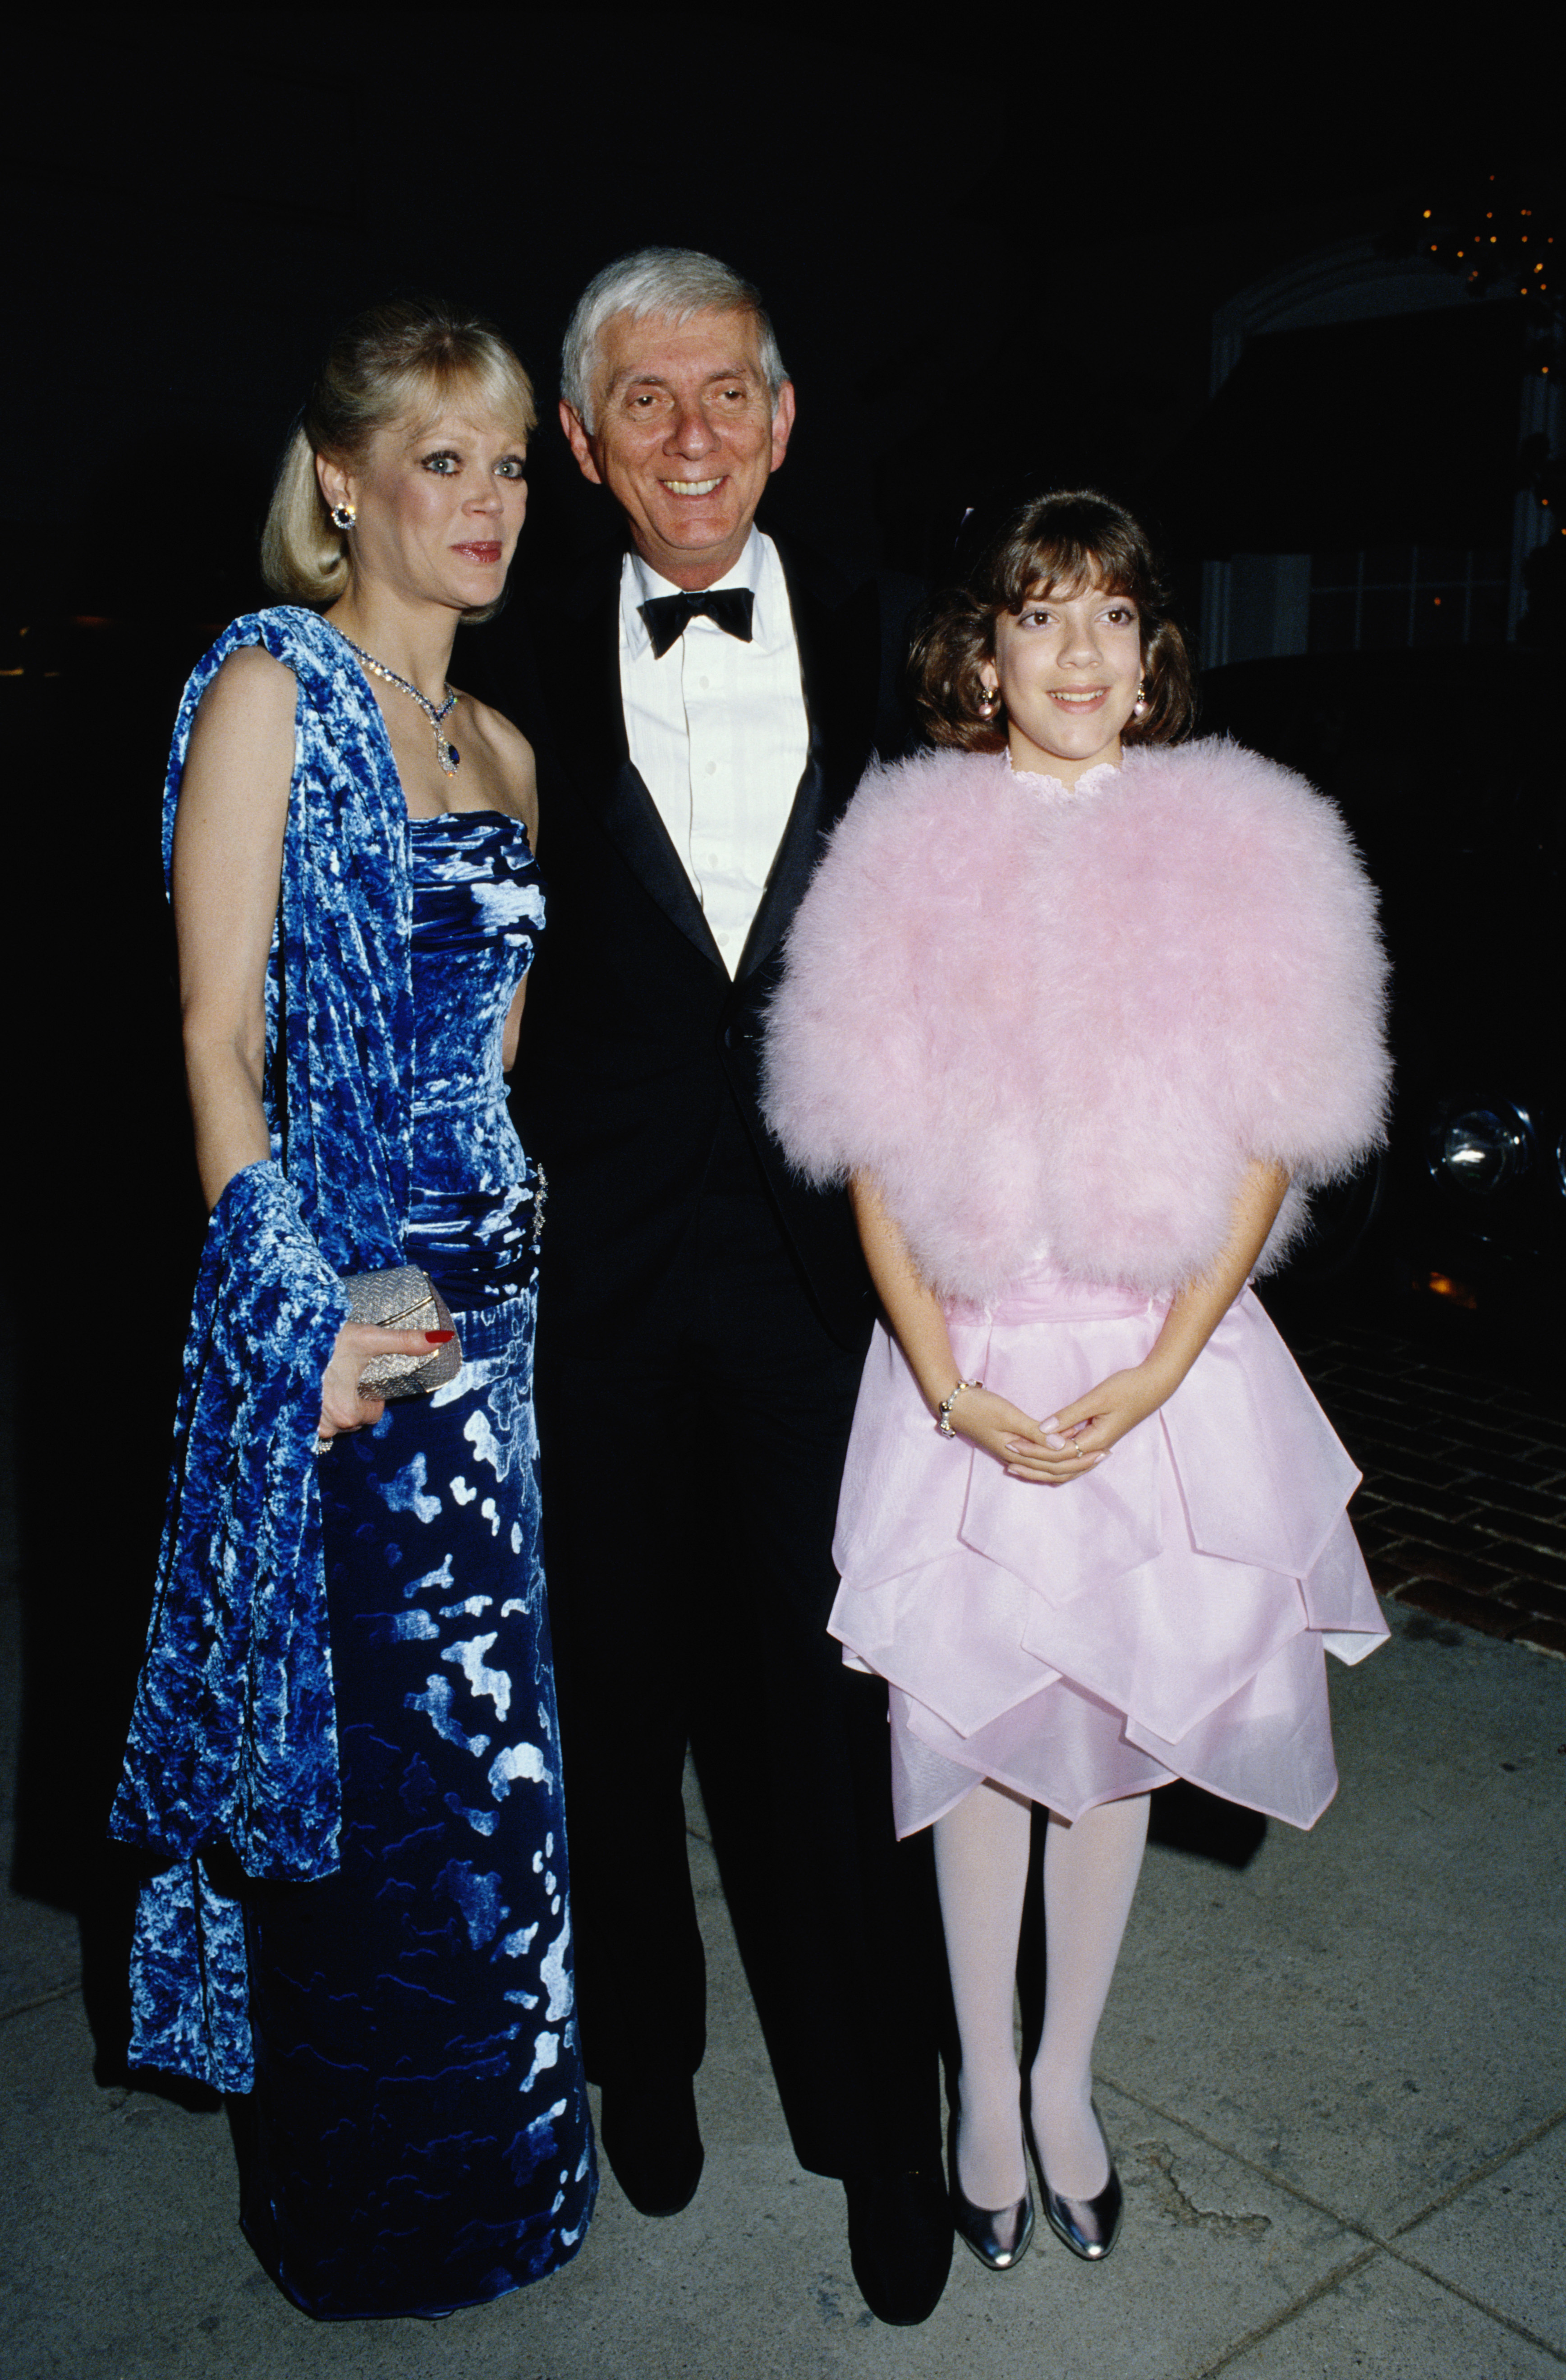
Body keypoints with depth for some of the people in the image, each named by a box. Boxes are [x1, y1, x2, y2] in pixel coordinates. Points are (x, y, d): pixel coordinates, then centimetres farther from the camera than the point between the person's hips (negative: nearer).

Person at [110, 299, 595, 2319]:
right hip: (343, 1301, -7)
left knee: (484, 1738, 17)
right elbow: (219, 1038, -12)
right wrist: (298, 1313, -17)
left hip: (497, 1284, 7)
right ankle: (370, 2213, 29)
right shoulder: (269, 689, -8)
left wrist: (531, 1244, 6)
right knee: (368, 1754, 6)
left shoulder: (500, 747, 14)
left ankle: (482, 2153, 39)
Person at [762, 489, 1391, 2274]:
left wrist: (1156, 1373, -10)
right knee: (976, 1724, 10)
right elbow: (870, 1150, -2)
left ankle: (1066, 2077, 35)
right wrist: (951, 1385, -10)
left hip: (1164, 1366, 1)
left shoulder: (1241, 846, -1)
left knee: (1120, 1725, 13)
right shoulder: (915, 845, -2)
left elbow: (1269, 1144, -1)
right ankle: (984, 2086, 32)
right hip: (971, 1369, -1)